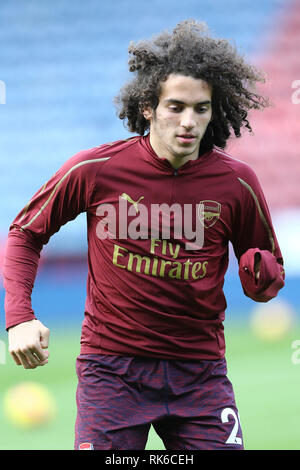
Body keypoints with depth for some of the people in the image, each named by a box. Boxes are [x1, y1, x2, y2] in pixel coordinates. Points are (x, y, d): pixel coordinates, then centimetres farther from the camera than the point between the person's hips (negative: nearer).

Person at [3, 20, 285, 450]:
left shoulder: (236, 182, -3)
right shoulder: (94, 169, -7)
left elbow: (271, 270, 11)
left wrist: (263, 277, -14)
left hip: (200, 373, 2)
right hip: (112, 370, -1)